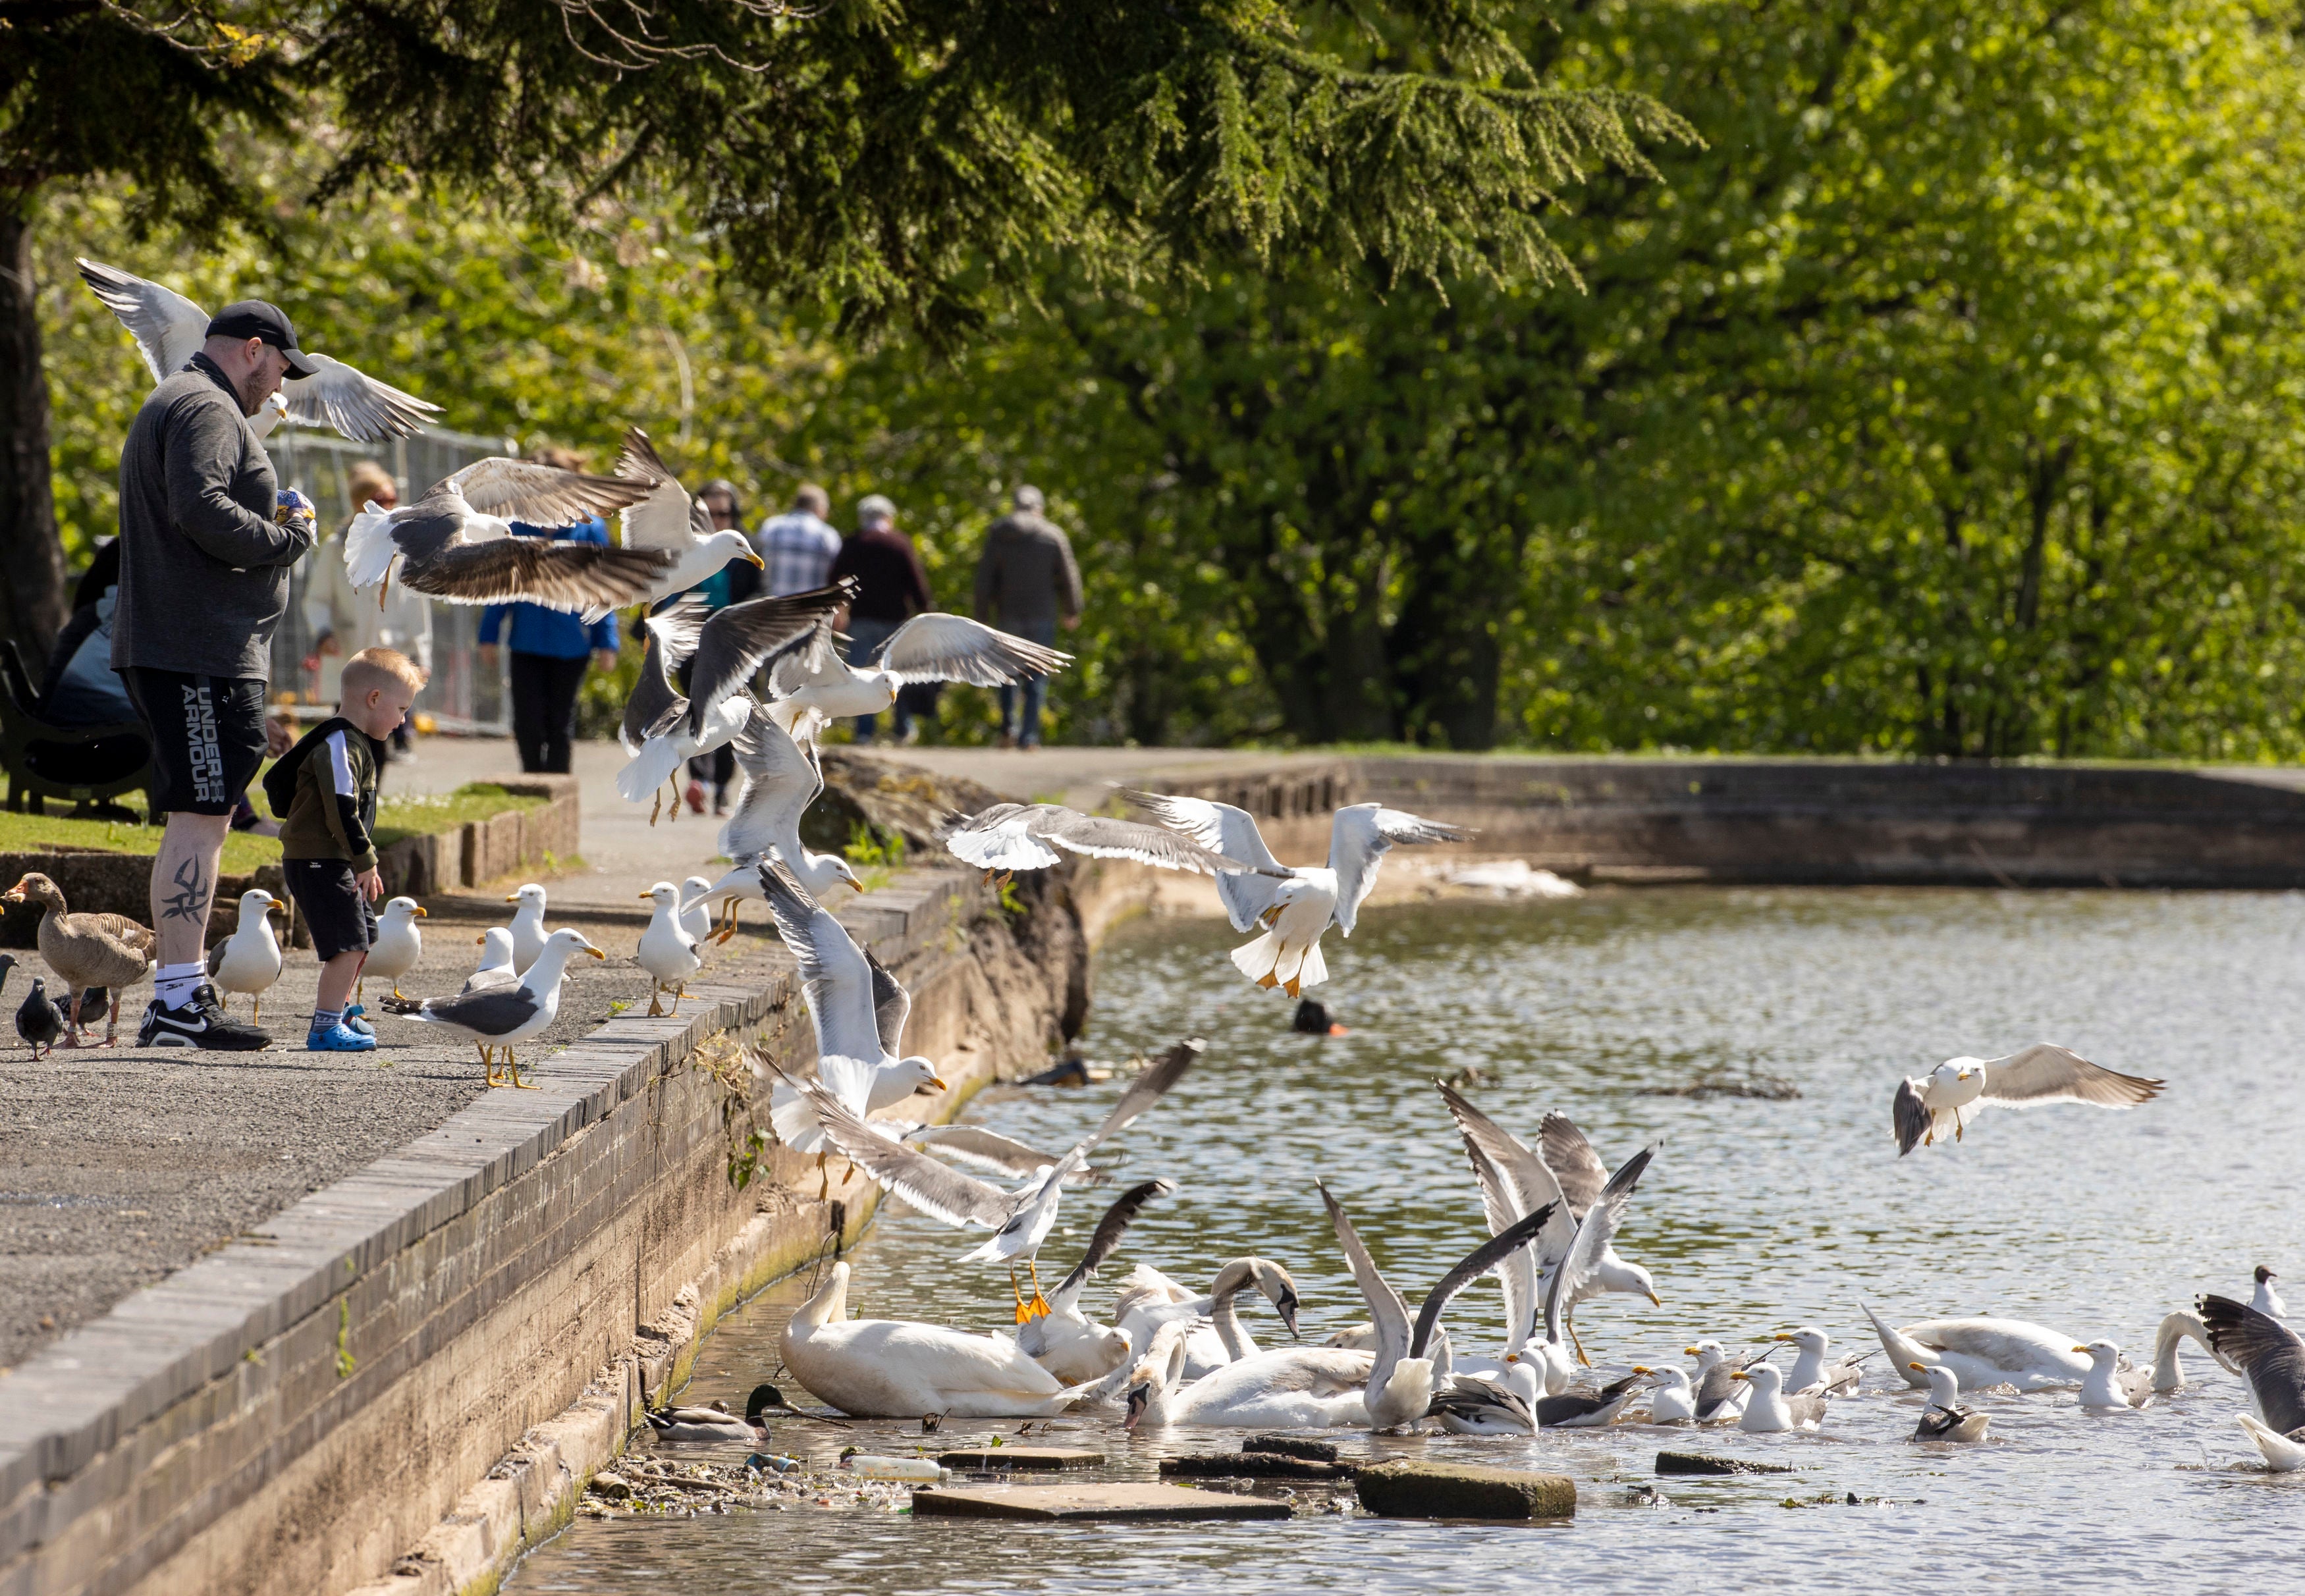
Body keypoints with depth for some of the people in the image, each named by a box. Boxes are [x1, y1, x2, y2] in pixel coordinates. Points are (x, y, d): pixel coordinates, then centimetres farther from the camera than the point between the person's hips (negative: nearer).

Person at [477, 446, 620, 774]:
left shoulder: (589, 529, -3)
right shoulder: (520, 528, 3)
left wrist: (606, 642, -3)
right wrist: (489, 635, 8)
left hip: (571, 645, -2)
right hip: (527, 642, 2)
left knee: (560, 724, 6)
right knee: (528, 723, -2)